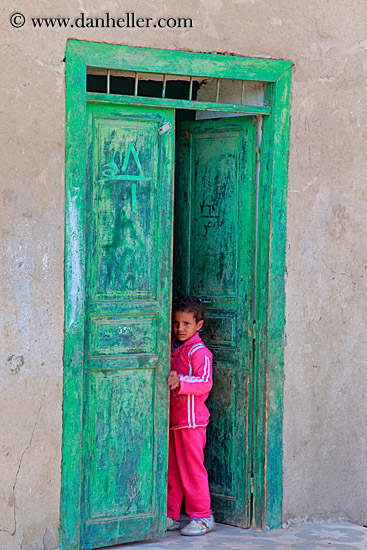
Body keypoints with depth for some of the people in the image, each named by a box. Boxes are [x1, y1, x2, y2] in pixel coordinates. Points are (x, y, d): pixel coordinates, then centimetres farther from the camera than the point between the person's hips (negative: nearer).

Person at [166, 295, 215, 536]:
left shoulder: (199, 351, -10)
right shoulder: (173, 347, 14)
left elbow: (205, 382, -20)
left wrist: (181, 382, -31)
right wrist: (169, 380, 6)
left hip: (191, 420, -8)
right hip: (172, 417, 8)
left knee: (192, 467, -4)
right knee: (171, 468, 11)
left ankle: (202, 517, 5)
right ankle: (172, 516, 19)